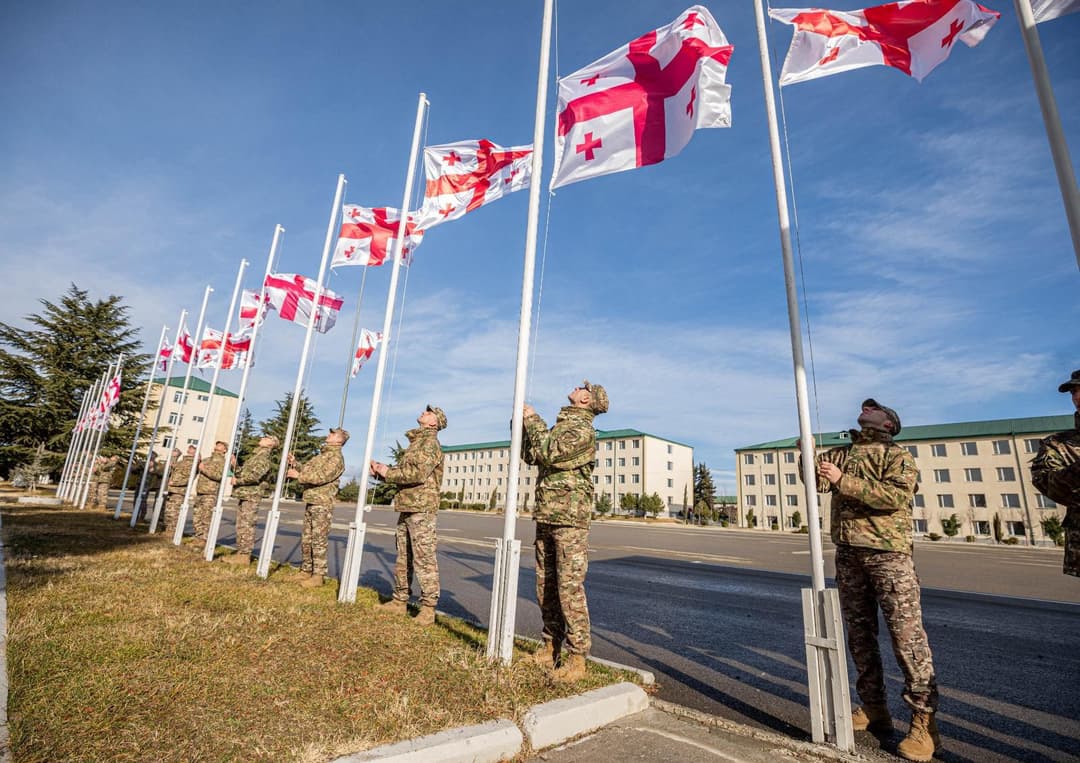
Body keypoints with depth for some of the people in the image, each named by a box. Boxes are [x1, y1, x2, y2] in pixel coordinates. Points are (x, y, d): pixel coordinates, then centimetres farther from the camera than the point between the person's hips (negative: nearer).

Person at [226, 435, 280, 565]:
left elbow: (255, 475, -22)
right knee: (241, 525, 11)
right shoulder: (255, 455, 21)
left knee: (247, 526, -7)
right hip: (244, 494, 10)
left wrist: (237, 481, -13)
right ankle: (240, 553, 17)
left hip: (251, 495, -10)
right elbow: (244, 471, 26)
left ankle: (245, 556, -4)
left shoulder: (264, 456, -10)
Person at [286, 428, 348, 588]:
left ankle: (318, 575, -1)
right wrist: (294, 463, 7)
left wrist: (298, 475, -17)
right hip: (310, 502, 9)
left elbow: (322, 476, -22)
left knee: (319, 541, -6)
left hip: (322, 505, -9)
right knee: (306, 539, 13)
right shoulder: (322, 455, 20)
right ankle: (306, 570, 24)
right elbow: (306, 469, 23)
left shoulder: (336, 458, -10)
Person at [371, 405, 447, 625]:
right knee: (403, 557, 15)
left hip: (421, 508, -10)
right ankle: (399, 601, 25)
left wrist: (388, 472, -12)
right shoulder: (415, 442, 20)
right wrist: (380, 471, 6)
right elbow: (403, 473, 21)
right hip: (406, 507, 10)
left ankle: (428, 608, 2)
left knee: (424, 559, -5)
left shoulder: (430, 442, -9)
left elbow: (418, 473, -22)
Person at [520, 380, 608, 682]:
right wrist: (523, 422, 12)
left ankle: (576, 657, 6)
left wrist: (533, 419, -9)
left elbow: (549, 452, -22)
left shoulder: (583, 429, -9)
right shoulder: (559, 425, 17)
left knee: (570, 587, -5)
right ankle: (551, 647, 25)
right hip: (545, 517, 8)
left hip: (570, 519, -8)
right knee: (545, 586, 13)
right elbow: (530, 456, 19)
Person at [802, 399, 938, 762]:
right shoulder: (841, 453, 15)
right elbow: (816, 481, 6)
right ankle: (873, 708, 23)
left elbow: (896, 495, -17)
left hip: (888, 553, -5)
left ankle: (924, 720, 7)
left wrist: (843, 480, -21)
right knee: (859, 633, 11)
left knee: (906, 633, -5)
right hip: (848, 554, 5)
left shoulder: (899, 456, 0)